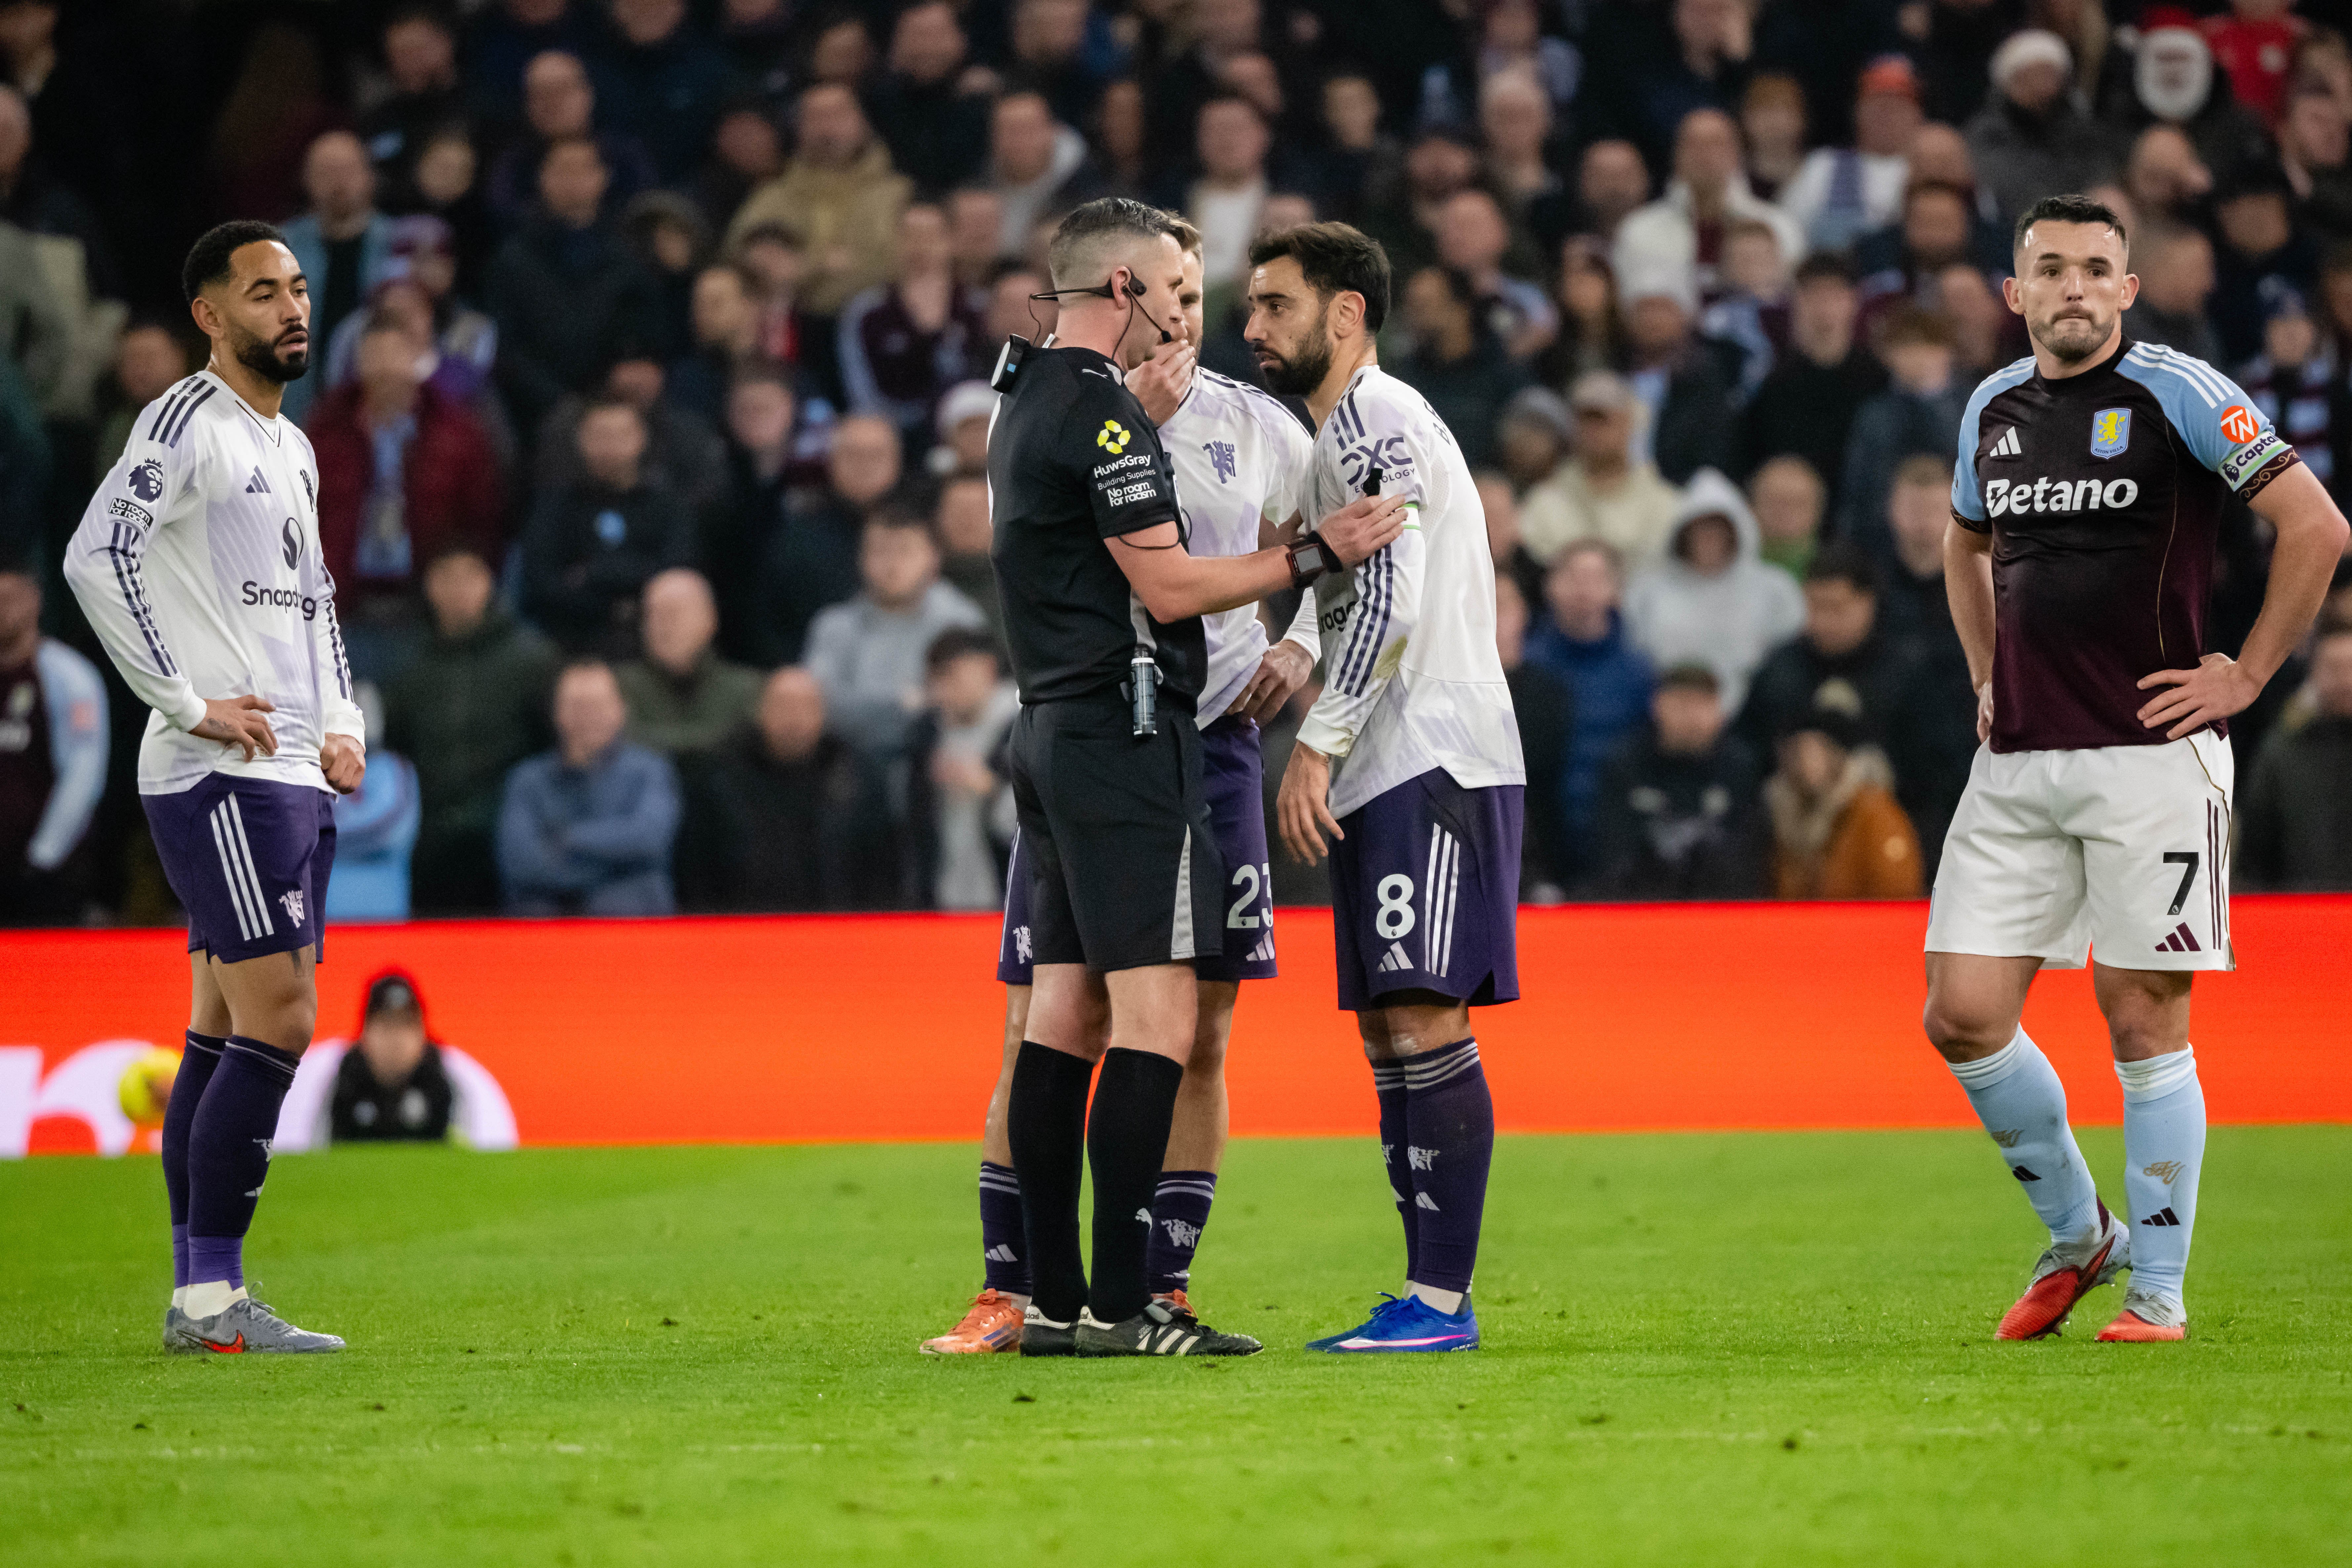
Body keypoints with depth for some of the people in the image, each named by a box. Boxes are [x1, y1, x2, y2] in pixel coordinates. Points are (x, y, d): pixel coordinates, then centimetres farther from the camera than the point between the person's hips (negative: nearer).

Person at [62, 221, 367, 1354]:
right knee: (277, 1020, -13)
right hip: (219, 777, -9)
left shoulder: (293, 447, 20)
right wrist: (187, 704, -19)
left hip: (295, 775, 9)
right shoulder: (186, 423, -8)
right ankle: (211, 1293, -11)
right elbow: (94, 557, -20)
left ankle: (200, 1296, 10)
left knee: (224, 1033, 8)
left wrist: (344, 727, 16)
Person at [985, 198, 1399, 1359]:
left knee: (1065, 1014, 8)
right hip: (1124, 731, -10)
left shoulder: (1028, 404, 18)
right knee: (1155, 1014, -11)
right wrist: (1312, 555, -9)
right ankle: (1122, 1306, -15)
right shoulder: (1102, 412, -13)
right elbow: (1168, 586, -15)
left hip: (1050, 731, 10)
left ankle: (1055, 1301, 7)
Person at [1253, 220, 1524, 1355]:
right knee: (1384, 1028, 8)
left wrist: (1316, 744, -17)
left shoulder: (1377, 420, -8)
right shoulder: (1343, 435, 23)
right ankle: (1427, 1297, 9)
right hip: (1386, 778, 11)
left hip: (1433, 764, -11)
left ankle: (1441, 1301, -16)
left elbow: (1392, 607, -17)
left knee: (1425, 1020, -13)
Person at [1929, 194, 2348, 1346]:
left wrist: (2245, 677, -8)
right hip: (2016, 766, 6)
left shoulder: (2176, 395, -6)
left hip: (2150, 755, -5)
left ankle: (2158, 1287, 8)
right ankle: (2077, 1236, 20)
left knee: (2145, 1025, -2)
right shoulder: (1994, 411, 12)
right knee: (1963, 1015, 0)